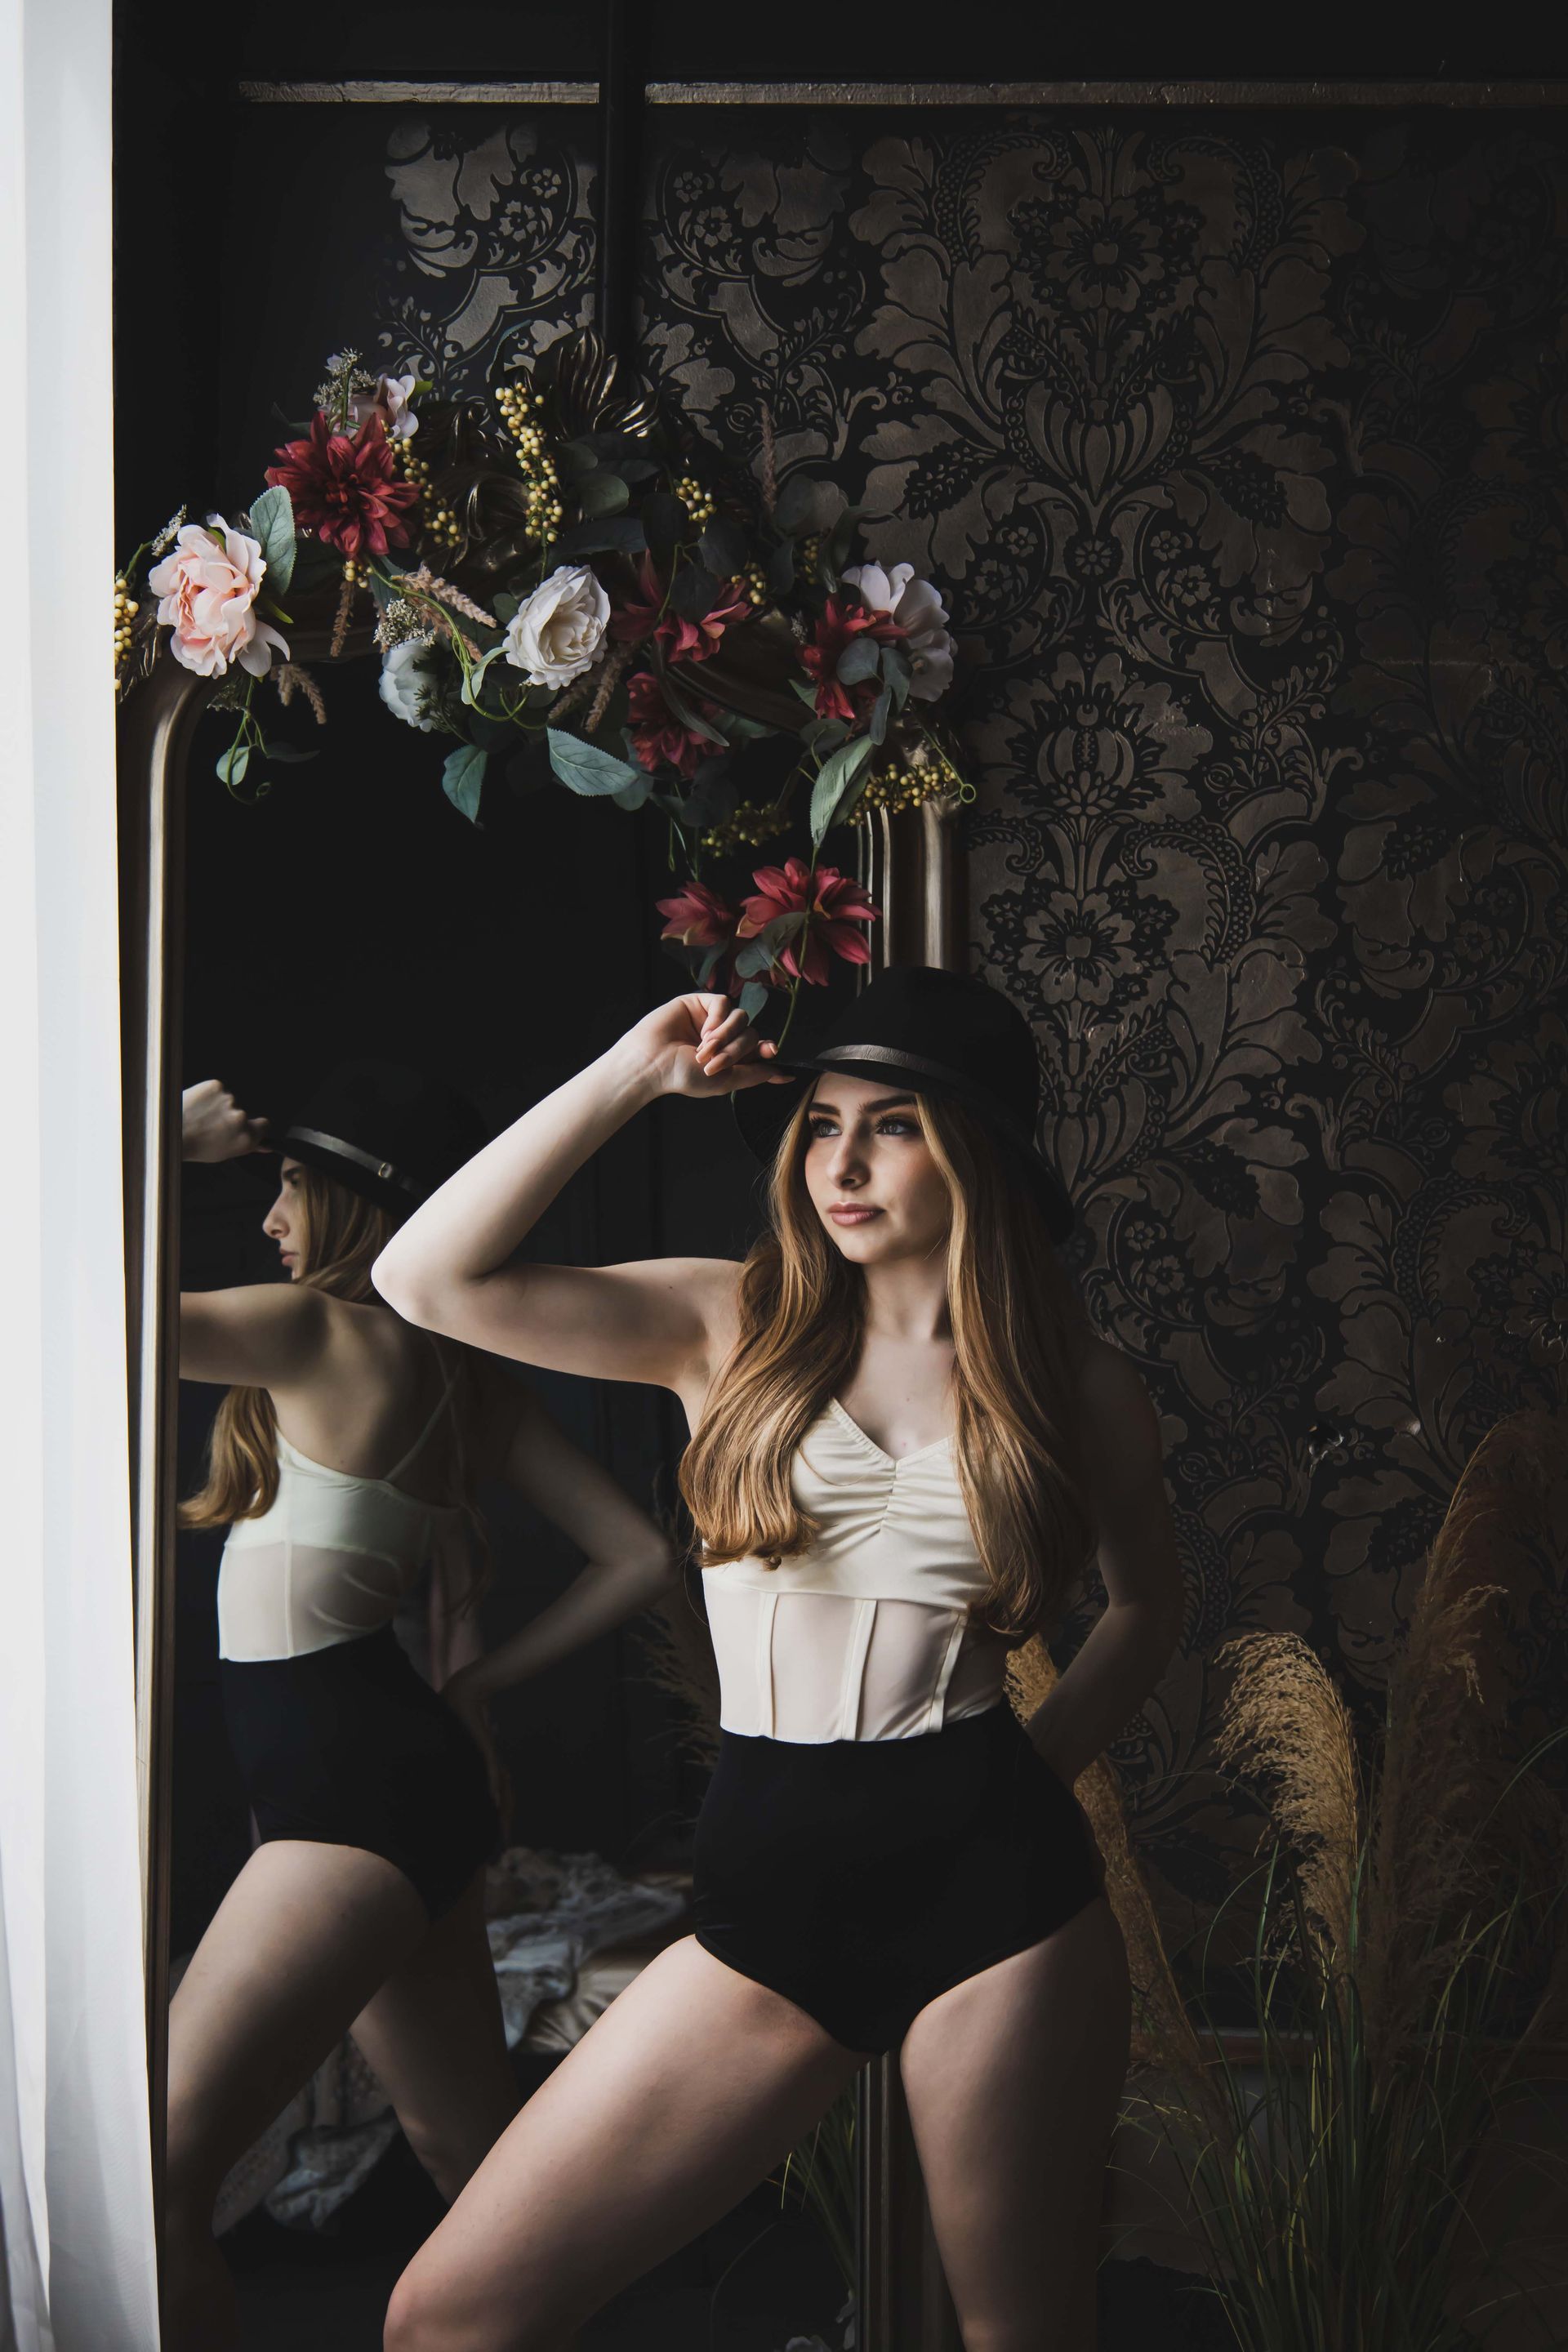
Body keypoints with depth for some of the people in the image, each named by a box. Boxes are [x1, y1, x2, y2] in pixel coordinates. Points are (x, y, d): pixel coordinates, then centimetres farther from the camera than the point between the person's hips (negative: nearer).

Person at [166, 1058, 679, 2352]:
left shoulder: (319, 1331, -11)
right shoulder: (470, 1381, 11)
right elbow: (640, 1554, 11)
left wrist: (171, 1142, -4)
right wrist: (483, 1680, 14)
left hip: (356, 1791, -10)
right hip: (413, 1769, 10)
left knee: (159, 2180, -11)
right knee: (472, 2144, 22)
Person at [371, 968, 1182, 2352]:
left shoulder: (1083, 1389, 4)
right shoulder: (733, 1327, 5)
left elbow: (1149, 1602, 22)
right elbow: (429, 1280, -5)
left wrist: (1037, 1758, 6)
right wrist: (631, 1075, -4)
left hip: (991, 1881, -1)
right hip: (768, 1890, 2)